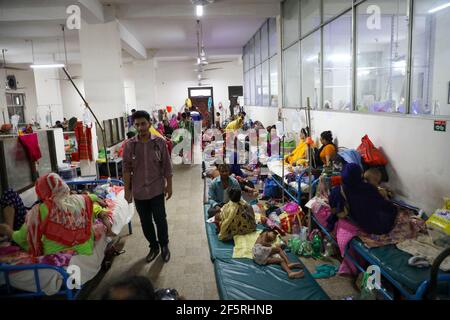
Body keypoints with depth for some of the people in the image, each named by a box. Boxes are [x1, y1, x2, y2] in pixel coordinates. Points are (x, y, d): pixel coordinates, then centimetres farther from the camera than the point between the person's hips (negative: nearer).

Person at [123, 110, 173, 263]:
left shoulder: (160, 142, -7)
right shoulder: (129, 145, -4)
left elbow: (167, 166, -1)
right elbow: (126, 169, 0)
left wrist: (169, 185, 0)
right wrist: (127, 190, -2)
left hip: (157, 189, -2)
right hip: (139, 191, 2)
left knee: (160, 220, 6)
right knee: (145, 222, 13)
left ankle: (164, 246, 29)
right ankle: (154, 247, 33)